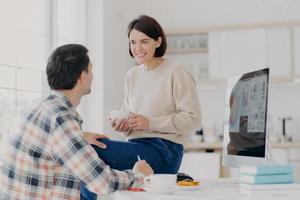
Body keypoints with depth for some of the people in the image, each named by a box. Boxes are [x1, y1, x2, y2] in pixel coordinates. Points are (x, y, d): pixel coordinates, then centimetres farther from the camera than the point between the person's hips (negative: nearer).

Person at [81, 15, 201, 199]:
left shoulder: (177, 73, -4)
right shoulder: (132, 75, 16)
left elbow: (192, 118, -9)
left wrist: (150, 123, -17)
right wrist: (123, 125, -4)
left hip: (164, 151, -6)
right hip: (135, 149, 6)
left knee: (94, 148, -24)